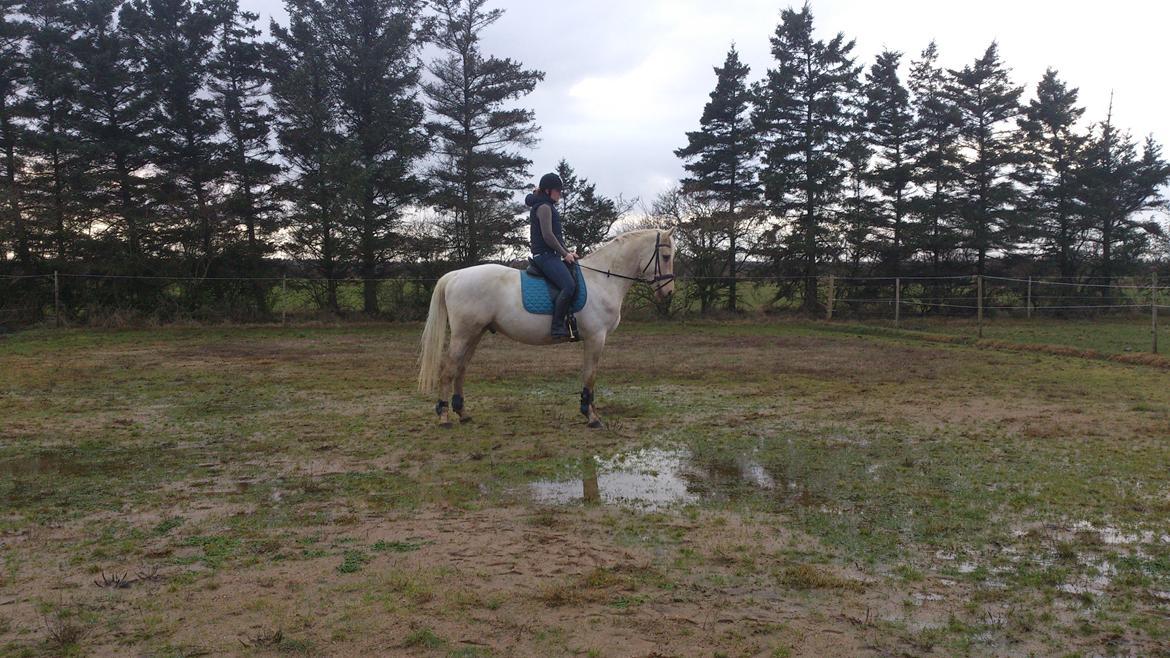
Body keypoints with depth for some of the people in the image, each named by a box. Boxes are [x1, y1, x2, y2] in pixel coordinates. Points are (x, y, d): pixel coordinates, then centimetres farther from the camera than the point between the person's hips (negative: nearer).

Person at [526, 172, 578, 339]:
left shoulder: (548, 207, 22)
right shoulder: (544, 207, -10)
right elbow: (547, 235, -18)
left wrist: (567, 252, 15)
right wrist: (565, 254, -12)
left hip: (550, 256, 11)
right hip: (545, 255, -11)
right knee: (569, 286, -27)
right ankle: (557, 326, -26)